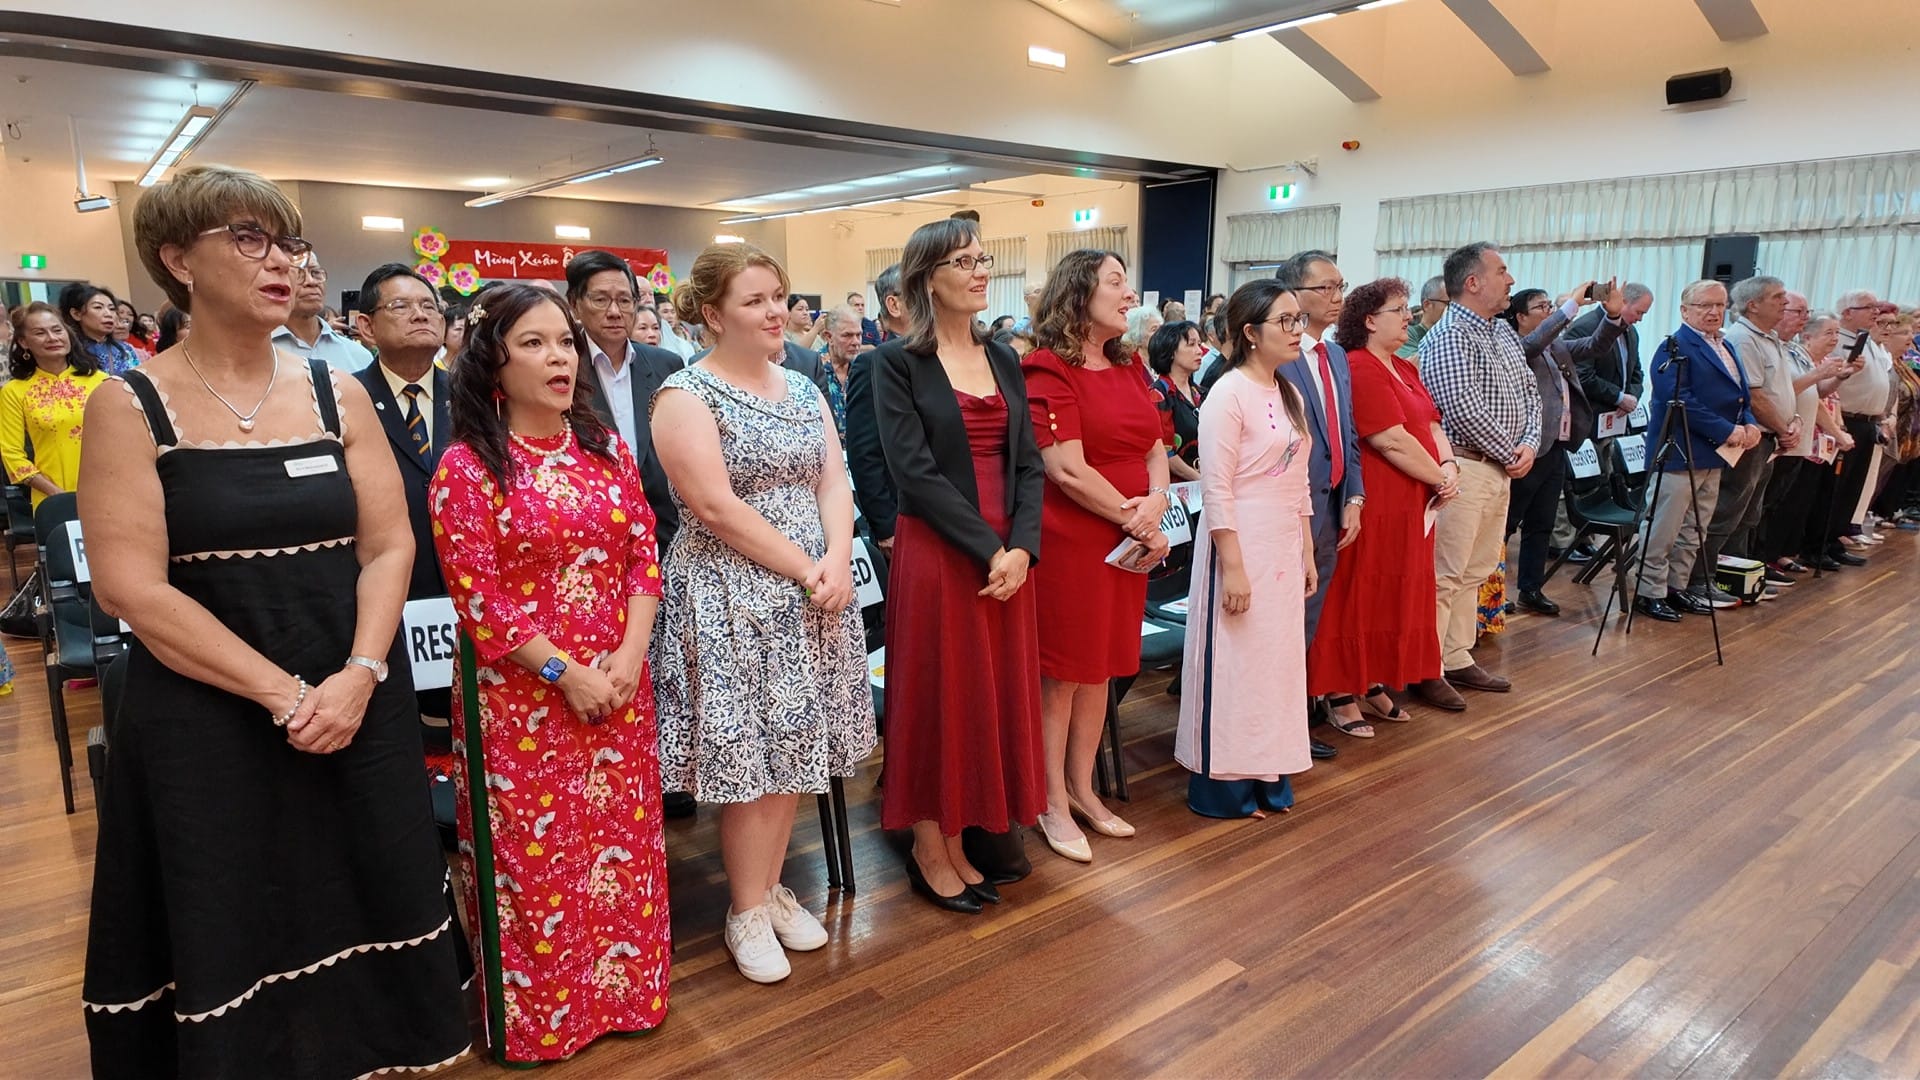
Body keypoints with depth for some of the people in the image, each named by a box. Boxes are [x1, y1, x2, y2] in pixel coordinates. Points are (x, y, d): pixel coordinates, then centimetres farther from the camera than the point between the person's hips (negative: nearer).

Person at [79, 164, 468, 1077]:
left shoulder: (339, 395, 4)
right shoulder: (130, 407, -5)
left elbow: (389, 546, 1)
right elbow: (130, 587, -12)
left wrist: (357, 676, -14)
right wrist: (283, 694, -17)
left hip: (356, 708, 3)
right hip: (206, 722, -2)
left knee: (360, 909, 12)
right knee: (234, 933, 8)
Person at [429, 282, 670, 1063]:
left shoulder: (607, 449, 5)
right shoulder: (467, 466, -9)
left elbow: (644, 556, 4)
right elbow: (478, 595, -13)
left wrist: (629, 657, -8)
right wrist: (567, 674, -14)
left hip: (618, 684, 5)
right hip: (523, 696, -4)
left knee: (621, 839, 13)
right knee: (533, 857, 7)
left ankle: (619, 990, 33)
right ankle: (538, 1016, 27)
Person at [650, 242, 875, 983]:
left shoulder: (803, 388, 11)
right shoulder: (686, 395, -9)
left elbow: (833, 482, 5)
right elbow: (717, 509, -17)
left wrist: (837, 561, -13)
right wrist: (804, 568, -15)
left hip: (812, 592, 6)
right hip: (731, 598, -6)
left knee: (793, 750, 11)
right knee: (748, 758, 1)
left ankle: (771, 887, 29)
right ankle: (747, 911, 19)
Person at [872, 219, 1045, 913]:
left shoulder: (1003, 360, 11)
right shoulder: (897, 362, -5)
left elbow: (1028, 464, 7)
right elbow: (915, 472, -14)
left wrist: (1022, 546, -8)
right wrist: (988, 548, -16)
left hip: (1009, 557, 6)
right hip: (936, 555, -6)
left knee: (993, 697, 11)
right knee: (938, 698, 4)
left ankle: (957, 844, 26)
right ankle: (928, 853, 21)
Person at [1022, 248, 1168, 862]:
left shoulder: (1128, 369, 14)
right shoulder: (1049, 371, -11)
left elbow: (1154, 450, 12)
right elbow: (1067, 470, -18)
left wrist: (1156, 502, -8)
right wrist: (1134, 521, -12)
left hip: (1130, 541, 8)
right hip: (1071, 541, -7)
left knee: (1100, 667, 15)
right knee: (1062, 672, 3)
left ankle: (1082, 789, 30)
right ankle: (1053, 803, 18)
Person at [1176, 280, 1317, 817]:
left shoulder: (1290, 395, 12)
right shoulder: (1229, 394, -12)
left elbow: (1299, 485, 16)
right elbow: (1216, 490, -17)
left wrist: (1307, 553, 15)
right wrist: (1232, 566, -19)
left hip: (1285, 549, 8)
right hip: (1241, 546, -8)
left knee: (1277, 660, 12)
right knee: (1233, 663, 0)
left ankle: (1268, 777, 25)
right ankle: (1223, 786, 13)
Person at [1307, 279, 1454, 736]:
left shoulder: (1405, 369, 16)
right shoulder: (1360, 369, -15)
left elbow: (1432, 425, 13)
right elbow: (1393, 441, -19)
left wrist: (1449, 466, -6)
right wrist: (1439, 479, -9)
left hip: (1411, 502, 9)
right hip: (1373, 504, -9)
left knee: (1396, 595, 14)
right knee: (1357, 597, -1)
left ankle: (1374, 683, 27)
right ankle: (1341, 697, 10)